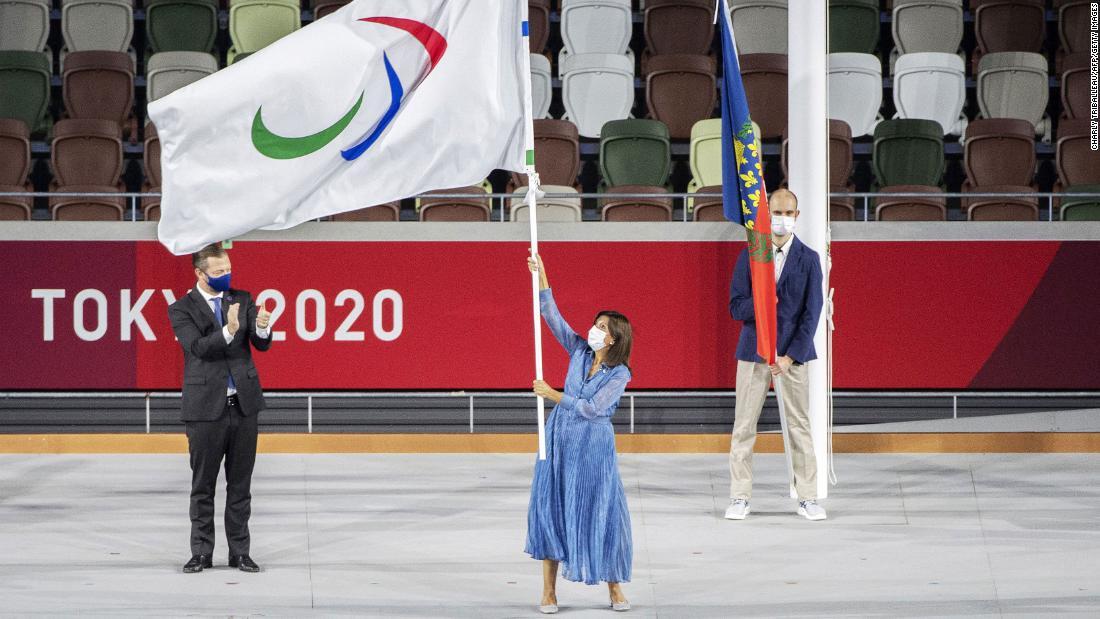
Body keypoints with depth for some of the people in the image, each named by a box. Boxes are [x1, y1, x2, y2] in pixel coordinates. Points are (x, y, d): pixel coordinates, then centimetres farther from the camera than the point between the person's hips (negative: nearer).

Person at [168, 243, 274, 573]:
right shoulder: (182, 309, -3)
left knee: (240, 484, 6)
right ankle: (201, 553, 12)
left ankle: (239, 552, 12)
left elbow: (261, 344, -1)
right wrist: (228, 331, -32)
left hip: (244, 403, 3)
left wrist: (262, 328, -24)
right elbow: (197, 347, -17)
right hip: (206, 406, -3)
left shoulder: (242, 300, 7)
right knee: (203, 485, 4)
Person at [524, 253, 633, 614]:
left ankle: (614, 588, 11)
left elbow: (592, 408, -18)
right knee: (551, 508, 1)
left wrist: (554, 395, -18)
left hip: (593, 447, -4)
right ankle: (549, 591, 6)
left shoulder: (620, 373, -10)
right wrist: (541, 279, -9)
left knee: (601, 512, -2)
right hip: (559, 440, 4)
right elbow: (553, 318, -1)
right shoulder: (580, 352, 2)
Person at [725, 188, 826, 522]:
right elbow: (736, 307, 1)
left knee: (800, 425, 1)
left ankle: (807, 498, 6)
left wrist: (791, 356, -10)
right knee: (744, 425, 0)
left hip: (793, 353, -1)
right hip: (753, 351, 1)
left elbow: (811, 313, -2)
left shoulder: (808, 259, 2)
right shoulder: (749, 256, 4)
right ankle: (740, 497, 6)